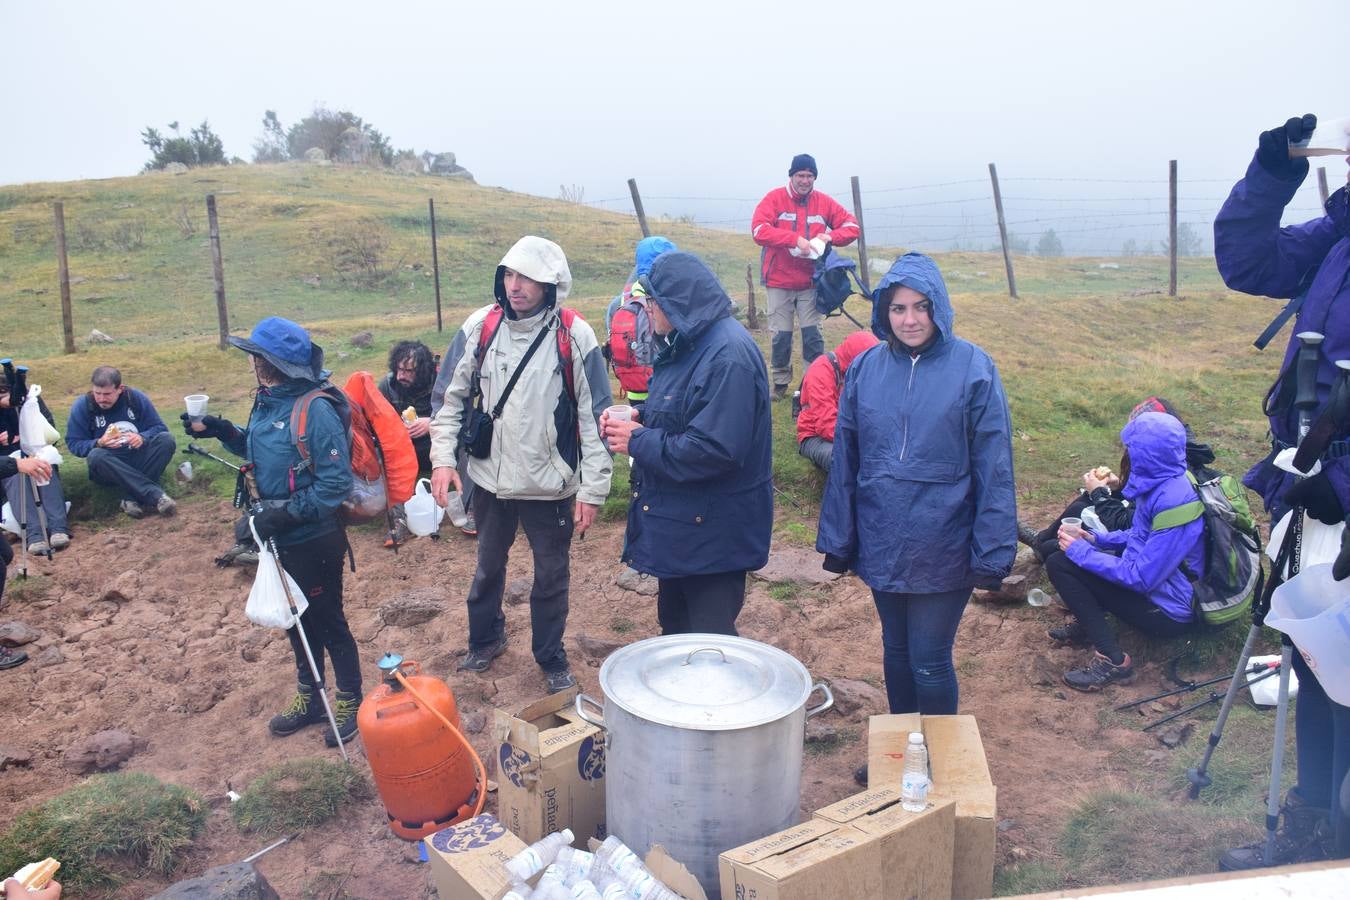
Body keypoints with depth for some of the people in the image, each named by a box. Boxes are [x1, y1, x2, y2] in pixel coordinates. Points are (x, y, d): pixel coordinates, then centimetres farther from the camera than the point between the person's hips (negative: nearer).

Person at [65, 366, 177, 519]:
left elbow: (159, 428, -1)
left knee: (167, 440, -24)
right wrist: (98, 444, -25)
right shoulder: (82, 406, -5)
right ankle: (155, 494, -43)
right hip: (110, 467, -1)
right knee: (96, 456, -34)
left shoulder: (136, 398, -3)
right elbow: (74, 443, -5)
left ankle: (133, 498, -34)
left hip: (140, 458, 1)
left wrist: (143, 438, -23)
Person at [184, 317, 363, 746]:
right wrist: (221, 431, 4)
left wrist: (286, 513, -25)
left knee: (328, 621, 7)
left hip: (315, 540, -8)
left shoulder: (316, 409, -24)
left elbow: (337, 482, -24)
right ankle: (309, 699, 38)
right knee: (296, 620, 20)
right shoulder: (266, 401, 2)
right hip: (281, 537, 8)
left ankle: (350, 703, 26)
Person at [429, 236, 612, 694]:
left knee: (551, 576, 11)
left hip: (550, 484, -3)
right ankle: (485, 639, 46)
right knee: (488, 566, 22)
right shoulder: (481, 326, -6)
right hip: (491, 479, 3)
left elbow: (595, 416, -11)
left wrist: (592, 488, -12)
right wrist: (443, 458, -4)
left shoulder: (574, 335, -14)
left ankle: (552, 658, 33)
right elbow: (451, 396, 3)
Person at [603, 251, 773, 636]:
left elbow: (713, 450, -31)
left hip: (713, 535, -10)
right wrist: (632, 421, -2)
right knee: (675, 628, 23)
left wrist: (638, 442, -19)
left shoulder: (728, 356, -24)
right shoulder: (687, 345, 8)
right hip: (678, 525, 10)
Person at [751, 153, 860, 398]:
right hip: (779, 282, -1)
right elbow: (759, 230, -19)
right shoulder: (774, 198, -5)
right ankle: (781, 383, 17)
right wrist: (796, 239, -27)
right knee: (781, 335, 3)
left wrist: (830, 236, -15)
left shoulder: (824, 202, 3)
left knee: (812, 333, -1)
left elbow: (852, 226, 6)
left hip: (811, 283, 2)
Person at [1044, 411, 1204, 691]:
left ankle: (1112, 660, -13)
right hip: (1154, 578, 9)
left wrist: (1081, 551, -18)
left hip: (1168, 610, -9)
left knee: (1060, 564, -16)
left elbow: (1141, 578, -27)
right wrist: (1094, 538, 3)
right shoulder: (1161, 481, -1)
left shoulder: (1172, 502, -30)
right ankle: (1088, 623, 18)